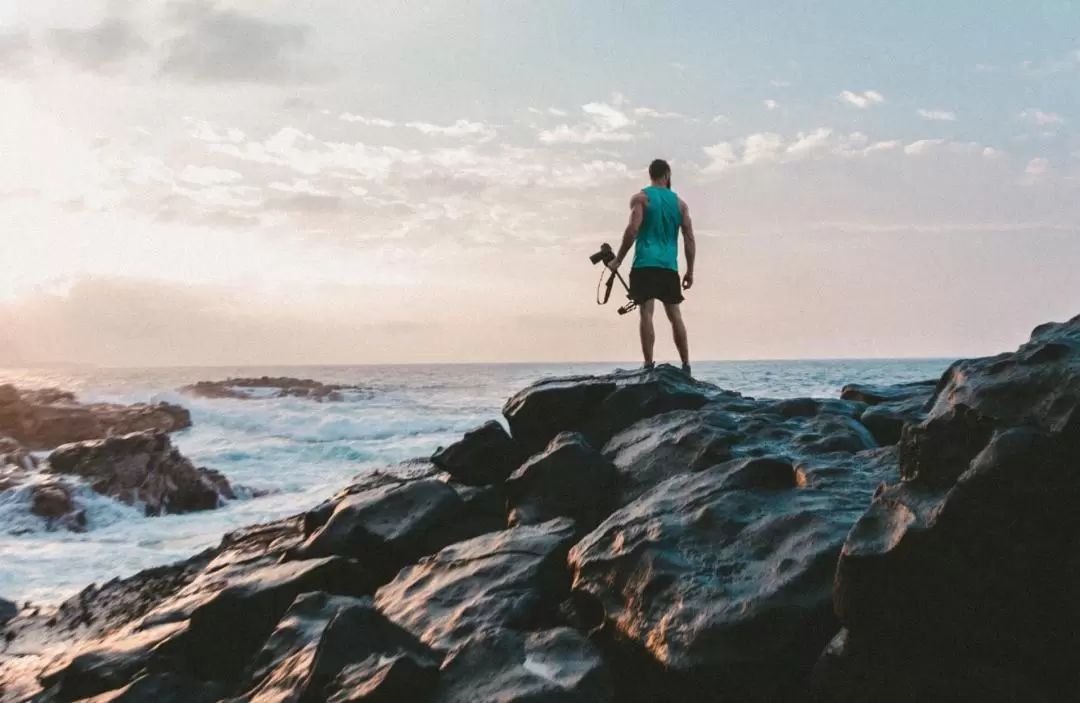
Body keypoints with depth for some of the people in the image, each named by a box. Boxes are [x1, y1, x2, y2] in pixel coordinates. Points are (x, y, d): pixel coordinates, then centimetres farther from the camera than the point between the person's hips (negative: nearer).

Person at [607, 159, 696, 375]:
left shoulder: (641, 197, 2)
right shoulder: (679, 202, 13)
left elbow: (633, 230, -11)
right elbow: (689, 238, 8)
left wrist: (618, 260, -5)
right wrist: (690, 271, 13)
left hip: (645, 265, -3)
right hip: (669, 267, 4)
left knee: (646, 314, -7)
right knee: (675, 315, 9)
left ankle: (649, 365, -15)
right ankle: (686, 366, 10)